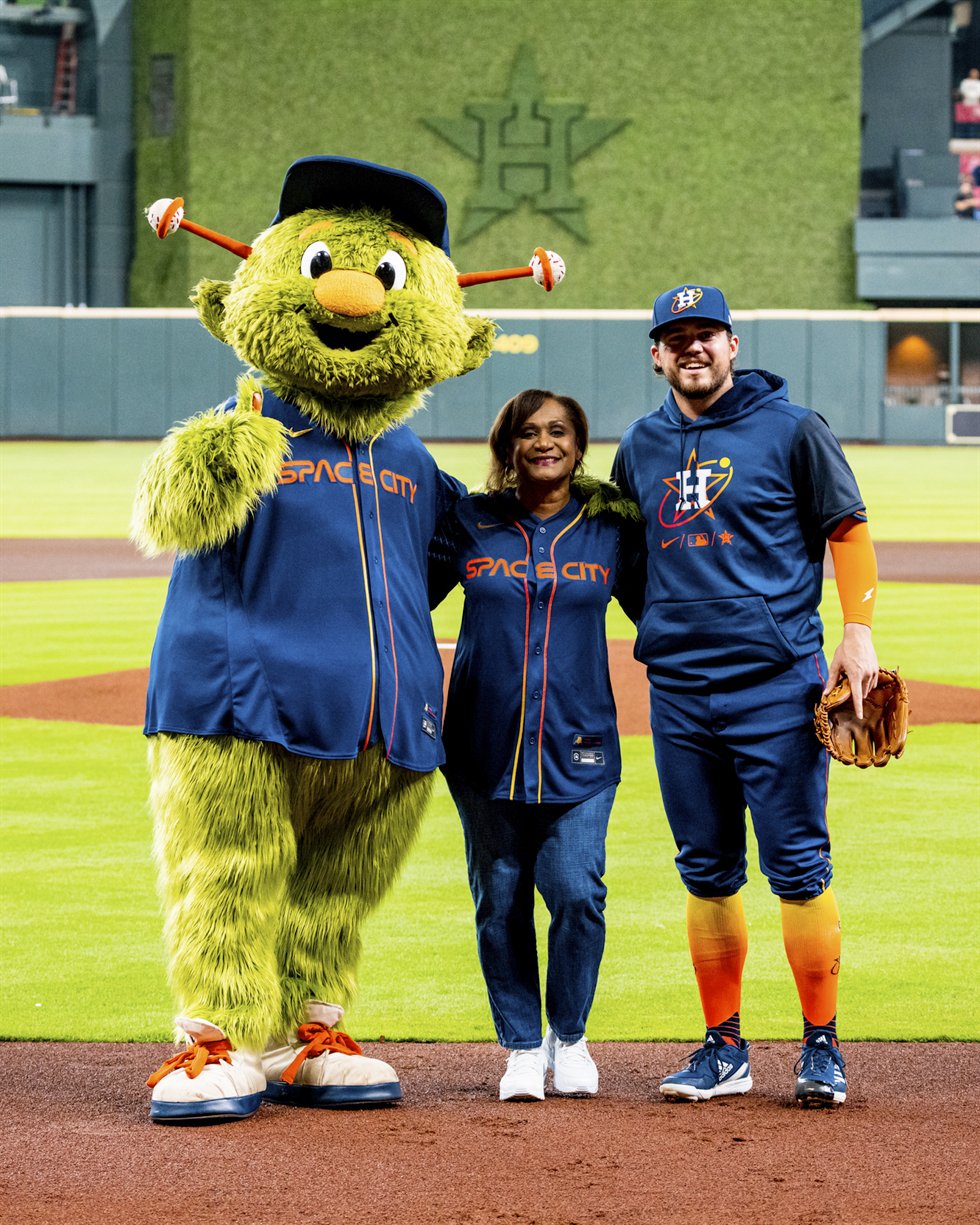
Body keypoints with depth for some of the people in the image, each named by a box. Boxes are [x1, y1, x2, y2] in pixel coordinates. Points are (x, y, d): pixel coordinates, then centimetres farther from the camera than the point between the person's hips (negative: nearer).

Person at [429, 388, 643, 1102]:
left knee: (576, 890, -12)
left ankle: (569, 1037, 10)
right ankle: (523, 1047, 18)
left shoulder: (613, 529, 4)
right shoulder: (469, 523, 4)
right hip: (486, 744, 1)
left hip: (579, 748, -1)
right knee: (501, 900, 3)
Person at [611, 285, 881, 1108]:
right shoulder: (640, 447, 13)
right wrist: (664, 633, 14)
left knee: (798, 868, -5)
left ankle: (822, 1047, 2)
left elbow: (848, 530, 1)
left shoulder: (789, 428, 0)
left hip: (778, 682, -4)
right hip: (678, 692, 4)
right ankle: (724, 1049, 14)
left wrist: (858, 633, -10)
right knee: (708, 874, 8)